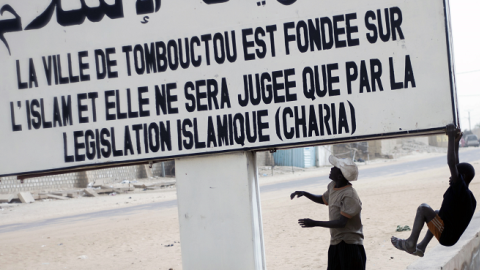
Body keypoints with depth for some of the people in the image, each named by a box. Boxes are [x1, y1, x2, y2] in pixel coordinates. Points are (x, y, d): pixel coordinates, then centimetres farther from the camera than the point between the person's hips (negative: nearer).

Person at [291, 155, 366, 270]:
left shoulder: (349, 196, -23)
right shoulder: (332, 186, 5)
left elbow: (342, 222, -26)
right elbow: (323, 200, 26)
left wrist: (315, 223, -28)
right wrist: (304, 194, 11)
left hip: (350, 245, -9)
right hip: (336, 243, 9)